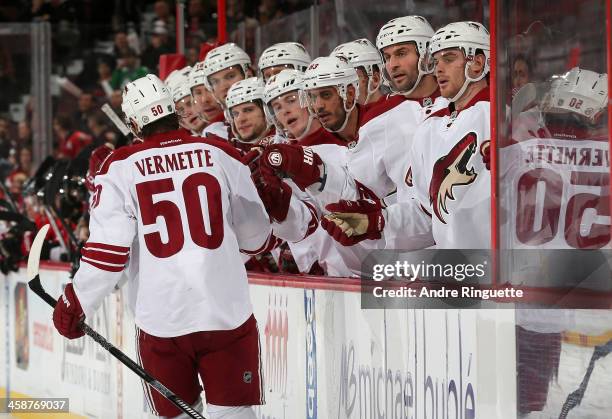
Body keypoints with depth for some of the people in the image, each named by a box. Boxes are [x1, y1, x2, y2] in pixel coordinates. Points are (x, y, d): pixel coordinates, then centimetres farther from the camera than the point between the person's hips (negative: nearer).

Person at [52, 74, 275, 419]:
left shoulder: (121, 167, 0)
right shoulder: (222, 155, 3)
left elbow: (108, 250, -5)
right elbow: (256, 238, 9)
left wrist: (75, 305, 7)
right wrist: (269, 238, 33)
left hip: (161, 322, 0)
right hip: (227, 313, 0)